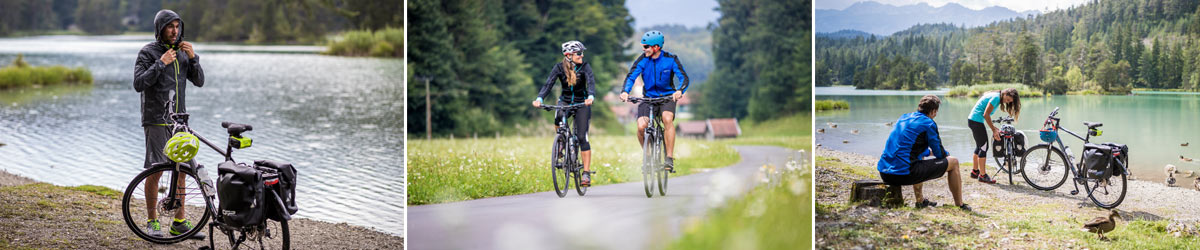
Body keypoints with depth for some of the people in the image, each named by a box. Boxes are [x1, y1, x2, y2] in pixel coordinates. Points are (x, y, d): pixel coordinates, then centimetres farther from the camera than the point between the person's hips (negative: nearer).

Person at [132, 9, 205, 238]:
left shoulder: (182, 52, 12)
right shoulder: (148, 53, -4)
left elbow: (199, 81, 7)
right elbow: (138, 84, -14)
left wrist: (192, 57, -7)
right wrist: (161, 64, -20)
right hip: (156, 120, -5)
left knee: (182, 169, 6)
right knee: (155, 170, -5)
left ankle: (179, 222, 14)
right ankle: (152, 221, 7)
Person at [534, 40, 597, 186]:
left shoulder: (585, 67, -14)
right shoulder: (559, 67, -11)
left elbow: (591, 82, -29)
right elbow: (548, 84, -21)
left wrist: (591, 97, -51)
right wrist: (539, 99, -39)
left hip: (581, 103, -1)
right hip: (565, 101, 1)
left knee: (582, 137, -10)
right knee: (558, 119, -34)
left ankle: (586, 173, -6)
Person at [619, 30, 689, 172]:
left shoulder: (671, 59, -11)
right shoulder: (643, 60, -8)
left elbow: (684, 77, -18)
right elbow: (631, 76, -15)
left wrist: (679, 91, -39)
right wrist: (625, 91, -36)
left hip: (667, 96, -2)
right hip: (648, 96, 2)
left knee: (667, 119, -34)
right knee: (641, 127, -21)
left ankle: (670, 159, -28)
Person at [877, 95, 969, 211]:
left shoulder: (903, 118, 18)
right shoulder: (928, 123, -4)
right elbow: (939, 153, 2)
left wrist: (928, 152, 34)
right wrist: (947, 155, 23)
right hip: (904, 174, -8)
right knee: (953, 162, 6)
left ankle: (920, 201, 42)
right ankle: (959, 205, 17)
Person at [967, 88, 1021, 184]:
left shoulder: (995, 96, 14)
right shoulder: (996, 97, -16)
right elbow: (986, 115, -20)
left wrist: (995, 129, 14)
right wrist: (994, 130, -15)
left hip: (972, 120, 11)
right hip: (976, 121, -11)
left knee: (980, 146, 19)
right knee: (983, 147, -6)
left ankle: (975, 171, 29)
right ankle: (982, 175, -3)